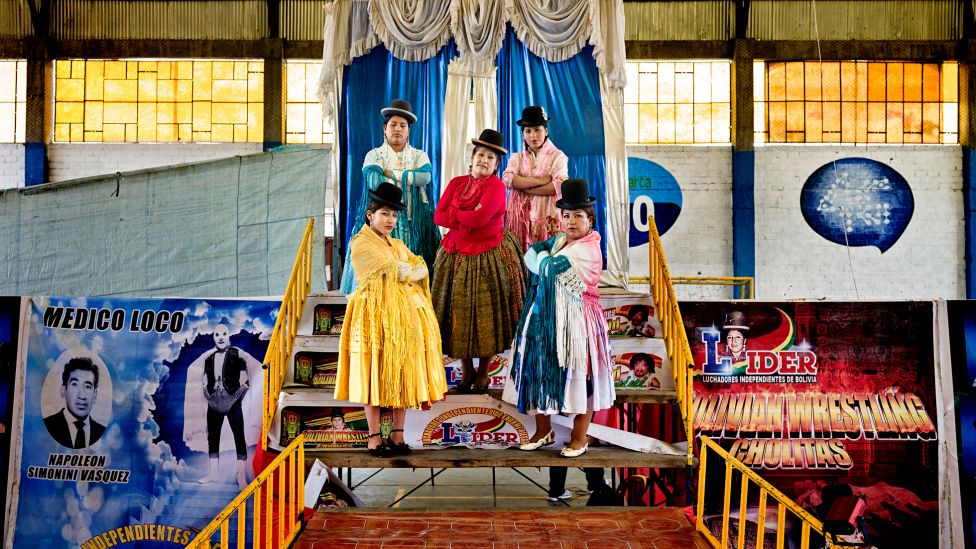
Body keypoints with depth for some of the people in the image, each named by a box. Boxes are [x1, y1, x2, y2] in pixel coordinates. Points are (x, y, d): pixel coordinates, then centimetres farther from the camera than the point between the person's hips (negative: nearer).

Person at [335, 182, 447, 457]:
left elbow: (422, 269, 9)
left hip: (405, 315, 7)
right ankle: (374, 436, 1)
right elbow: (396, 270, -11)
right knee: (374, 374, -4)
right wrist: (411, 269, 5)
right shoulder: (361, 244, -3)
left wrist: (405, 274, -7)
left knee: (402, 373, 4)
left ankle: (398, 433, 10)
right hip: (376, 316, -7)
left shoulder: (398, 245, 21)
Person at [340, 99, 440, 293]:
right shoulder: (374, 155, 9)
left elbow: (426, 176, -8)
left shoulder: (419, 156, 14)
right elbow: (374, 182, -11)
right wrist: (409, 179, -8)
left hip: (413, 225, 2)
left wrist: (392, 174, -6)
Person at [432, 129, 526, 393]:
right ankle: (466, 370, 22)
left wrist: (453, 213, -7)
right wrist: (469, 219, -13)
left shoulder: (496, 186, -7)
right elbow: (438, 217, -2)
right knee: (460, 312, 6)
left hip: (490, 257, -4)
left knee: (487, 313, 2)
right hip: (456, 256, 4)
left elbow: (480, 218, -22)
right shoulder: (456, 182, 8)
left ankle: (483, 372, 19)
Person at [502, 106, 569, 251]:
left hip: (547, 217, -2)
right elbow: (507, 179, -6)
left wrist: (524, 188, -9)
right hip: (520, 216, 2)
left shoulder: (557, 156, 4)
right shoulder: (517, 158, 14)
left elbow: (560, 185, -12)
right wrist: (541, 181, -13)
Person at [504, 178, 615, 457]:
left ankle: (579, 438, 17)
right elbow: (531, 253, 7)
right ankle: (543, 430, 27)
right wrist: (544, 261, -10)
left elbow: (549, 267, -22)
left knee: (577, 374, 2)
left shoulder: (588, 250, -16)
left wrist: (542, 260, -1)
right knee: (541, 369, 11)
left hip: (575, 319, -8)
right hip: (546, 317, 8)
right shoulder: (559, 240, 10)